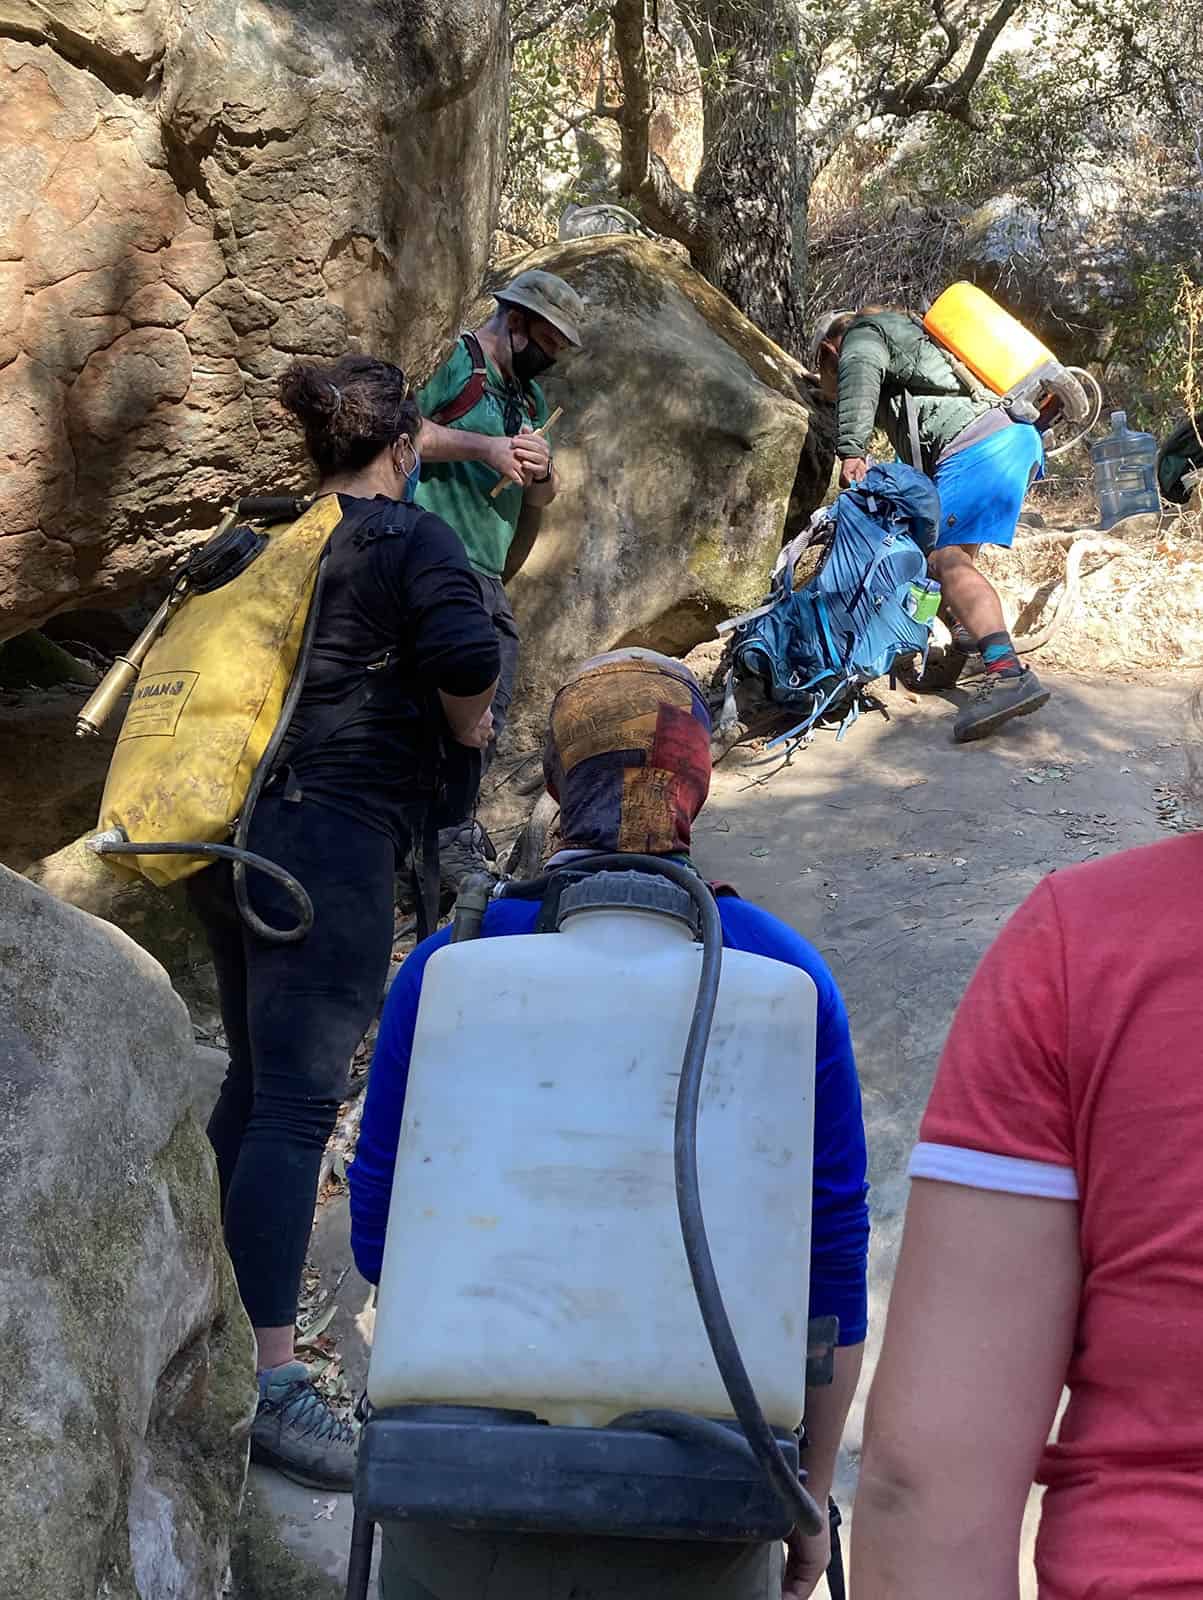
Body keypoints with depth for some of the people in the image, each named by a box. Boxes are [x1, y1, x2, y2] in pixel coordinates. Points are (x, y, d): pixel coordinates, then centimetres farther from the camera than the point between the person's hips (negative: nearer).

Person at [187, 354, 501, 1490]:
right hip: (329, 838, -8)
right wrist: (470, 728, -2)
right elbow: (466, 657, -22)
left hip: (225, 835, 8)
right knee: (298, 1102, -10)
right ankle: (271, 1381, -11)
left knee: (254, 1078, 21)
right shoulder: (412, 538, -5)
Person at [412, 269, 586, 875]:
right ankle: (452, 840, -15)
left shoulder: (530, 396, 25)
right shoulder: (451, 360, -2)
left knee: (488, 713, 10)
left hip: (490, 574, 9)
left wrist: (541, 469, 2)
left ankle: (458, 825, 21)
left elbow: (543, 496, 27)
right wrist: (482, 447, -16)